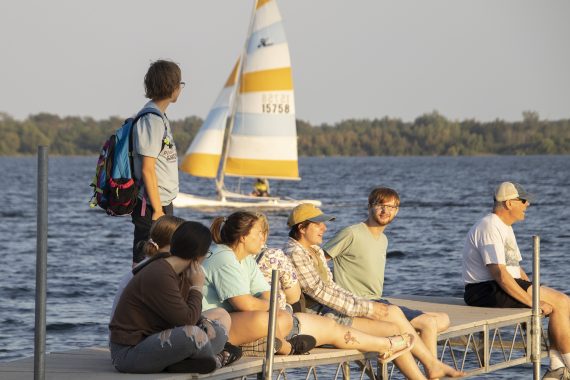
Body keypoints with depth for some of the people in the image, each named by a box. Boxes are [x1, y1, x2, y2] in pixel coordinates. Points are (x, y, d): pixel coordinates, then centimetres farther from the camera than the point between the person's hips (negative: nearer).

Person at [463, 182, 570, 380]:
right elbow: (500, 274, -23)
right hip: (487, 290, -10)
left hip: (505, 287, 10)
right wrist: (532, 301, -21)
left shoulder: (504, 228, 19)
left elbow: (516, 269, 21)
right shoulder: (489, 228, -15)